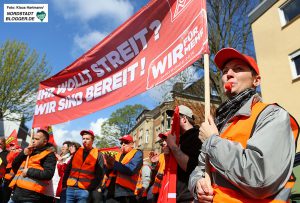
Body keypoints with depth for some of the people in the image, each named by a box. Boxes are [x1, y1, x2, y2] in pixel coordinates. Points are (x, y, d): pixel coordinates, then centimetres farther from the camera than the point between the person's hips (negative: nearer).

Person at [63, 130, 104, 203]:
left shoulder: (98, 155, -1)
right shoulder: (76, 152, 11)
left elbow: (99, 174, -3)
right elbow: (68, 169, 13)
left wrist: (90, 188, -8)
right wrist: (64, 183, 5)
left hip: (84, 191, -3)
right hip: (70, 188, 4)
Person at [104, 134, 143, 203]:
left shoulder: (137, 154, 0)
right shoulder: (118, 155, 18)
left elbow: (131, 169, -17)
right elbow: (109, 173, 15)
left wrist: (114, 163, -17)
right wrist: (109, 166, -6)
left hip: (125, 191, -6)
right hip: (111, 191, 6)